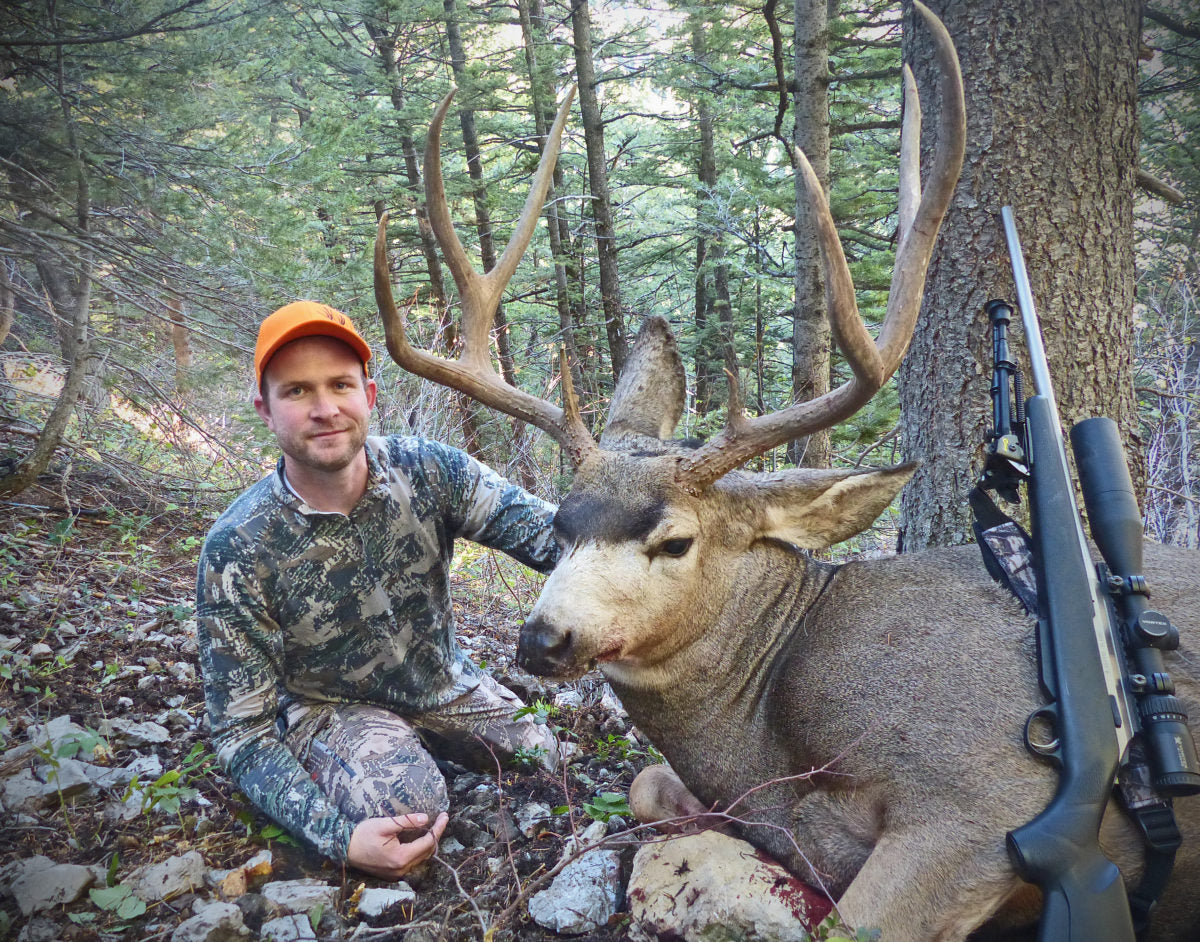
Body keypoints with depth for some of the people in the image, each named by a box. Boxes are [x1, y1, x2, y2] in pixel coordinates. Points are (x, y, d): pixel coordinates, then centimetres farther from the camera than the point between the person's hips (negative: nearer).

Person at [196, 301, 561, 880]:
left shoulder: (427, 470, -17)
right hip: (331, 707, -4)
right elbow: (242, 730, -20)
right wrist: (337, 838, -34)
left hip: (443, 681, 4)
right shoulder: (236, 551, -24)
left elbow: (545, 530, -28)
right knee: (408, 801, -30)